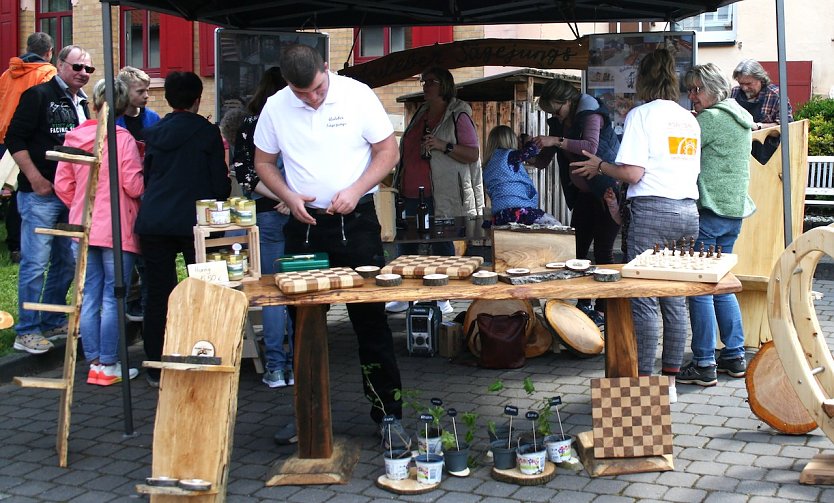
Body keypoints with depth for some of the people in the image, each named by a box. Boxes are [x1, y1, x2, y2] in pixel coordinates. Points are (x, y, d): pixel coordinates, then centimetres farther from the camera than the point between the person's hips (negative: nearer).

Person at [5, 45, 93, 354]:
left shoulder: (82, 103, 15)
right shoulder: (39, 95, -8)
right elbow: (15, 140, -12)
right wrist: (36, 179, -17)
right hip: (40, 194, -8)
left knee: (66, 263, 14)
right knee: (35, 264, -6)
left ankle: (53, 322, 26)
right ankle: (27, 332, 1)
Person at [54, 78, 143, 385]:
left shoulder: (74, 138, 3)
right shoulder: (123, 139, -12)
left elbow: (62, 185, 6)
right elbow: (134, 186, -14)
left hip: (81, 230, 5)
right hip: (116, 229, -5)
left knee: (89, 296, 10)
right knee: (113, 298, 1)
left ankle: (94, 361, 16)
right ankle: (107, 365, 4)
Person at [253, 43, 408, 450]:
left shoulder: (358, 96, -7)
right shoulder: (275, 108, -1)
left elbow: (388, 151, -2)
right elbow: (264, 162, 10)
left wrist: (356, 190, -16)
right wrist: (289, 197, -8)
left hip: (355, 220, -2)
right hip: (304, 222, 3)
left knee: (371, 320, 0)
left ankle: (388, 414, 7)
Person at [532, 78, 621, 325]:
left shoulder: (591, 114, -15)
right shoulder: (559, 122, 7)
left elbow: (590, 146, -33)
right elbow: (545, 160, 9)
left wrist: (557, 141, -37)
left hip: (607, 191, -8)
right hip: (584, 193, 8)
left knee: (603, 250, -8)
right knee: (576, 249, 5)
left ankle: (602, 310, -3)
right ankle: (583, 305, 14)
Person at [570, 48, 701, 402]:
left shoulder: (642, 115, -5)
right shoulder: (690, 120, 14)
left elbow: (632, 173, -13)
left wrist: (599, 166, 4)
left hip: (652, 210, -7)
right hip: (688, 211, 7)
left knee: (644, 300, -3)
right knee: (676, 300, 10)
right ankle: (670, 382, 15)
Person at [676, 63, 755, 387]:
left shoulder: (711, 118, -11)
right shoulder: (742, 120, 17)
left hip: (710, 211, -10)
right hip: (734, 209, 10)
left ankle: (704, 365, -4)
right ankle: (734, 356, 20)